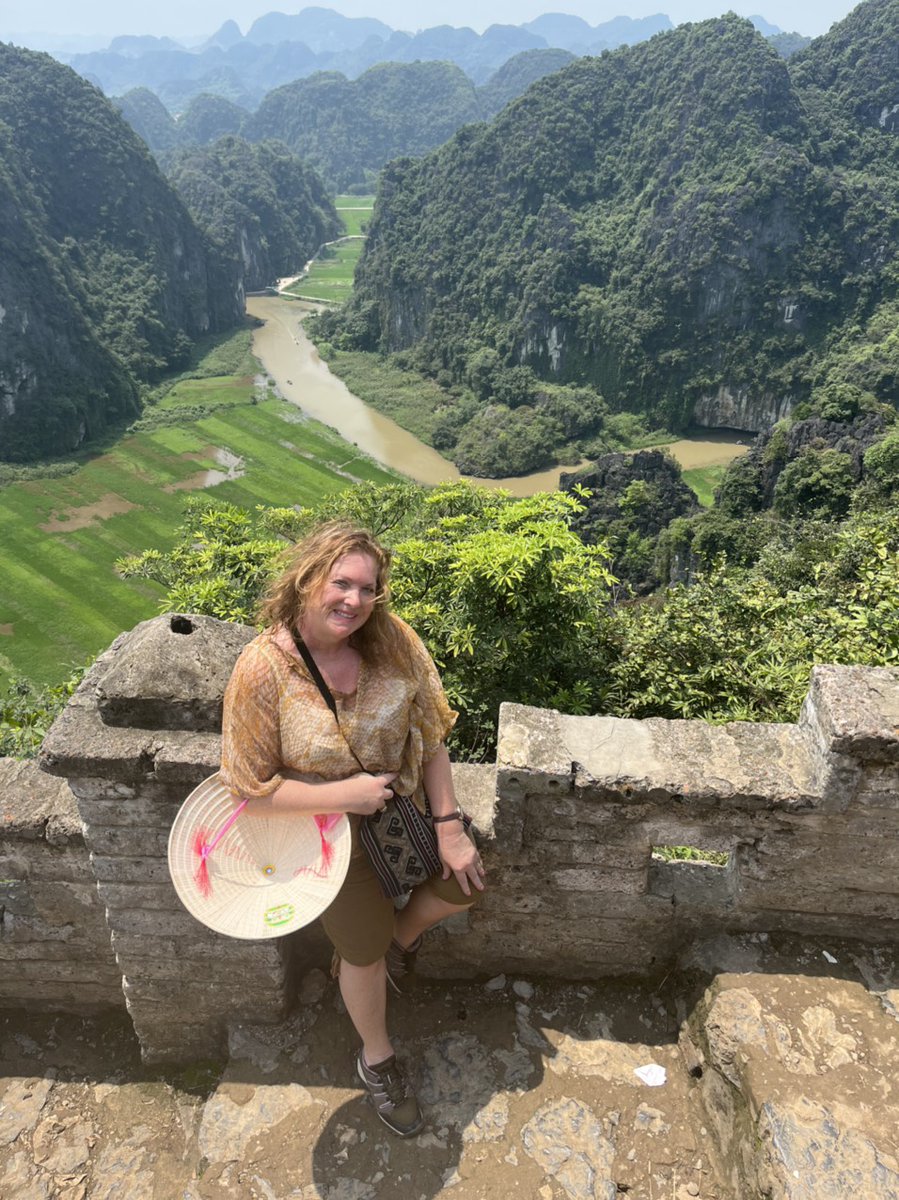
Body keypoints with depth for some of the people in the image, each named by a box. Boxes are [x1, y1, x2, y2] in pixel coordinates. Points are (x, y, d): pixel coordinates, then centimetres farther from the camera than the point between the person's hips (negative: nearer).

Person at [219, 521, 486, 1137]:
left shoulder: (392, 640, -19)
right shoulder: (263, 671, -28)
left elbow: (430, 732, -10)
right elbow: (250, 789, -21)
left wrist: (449, 827, -10)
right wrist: (345, 793, -27)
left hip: (402, 801, 4)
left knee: (468, 880, 7)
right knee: (366, 953, 12)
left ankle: (401, 936, 40)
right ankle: (377, 1058, 45)